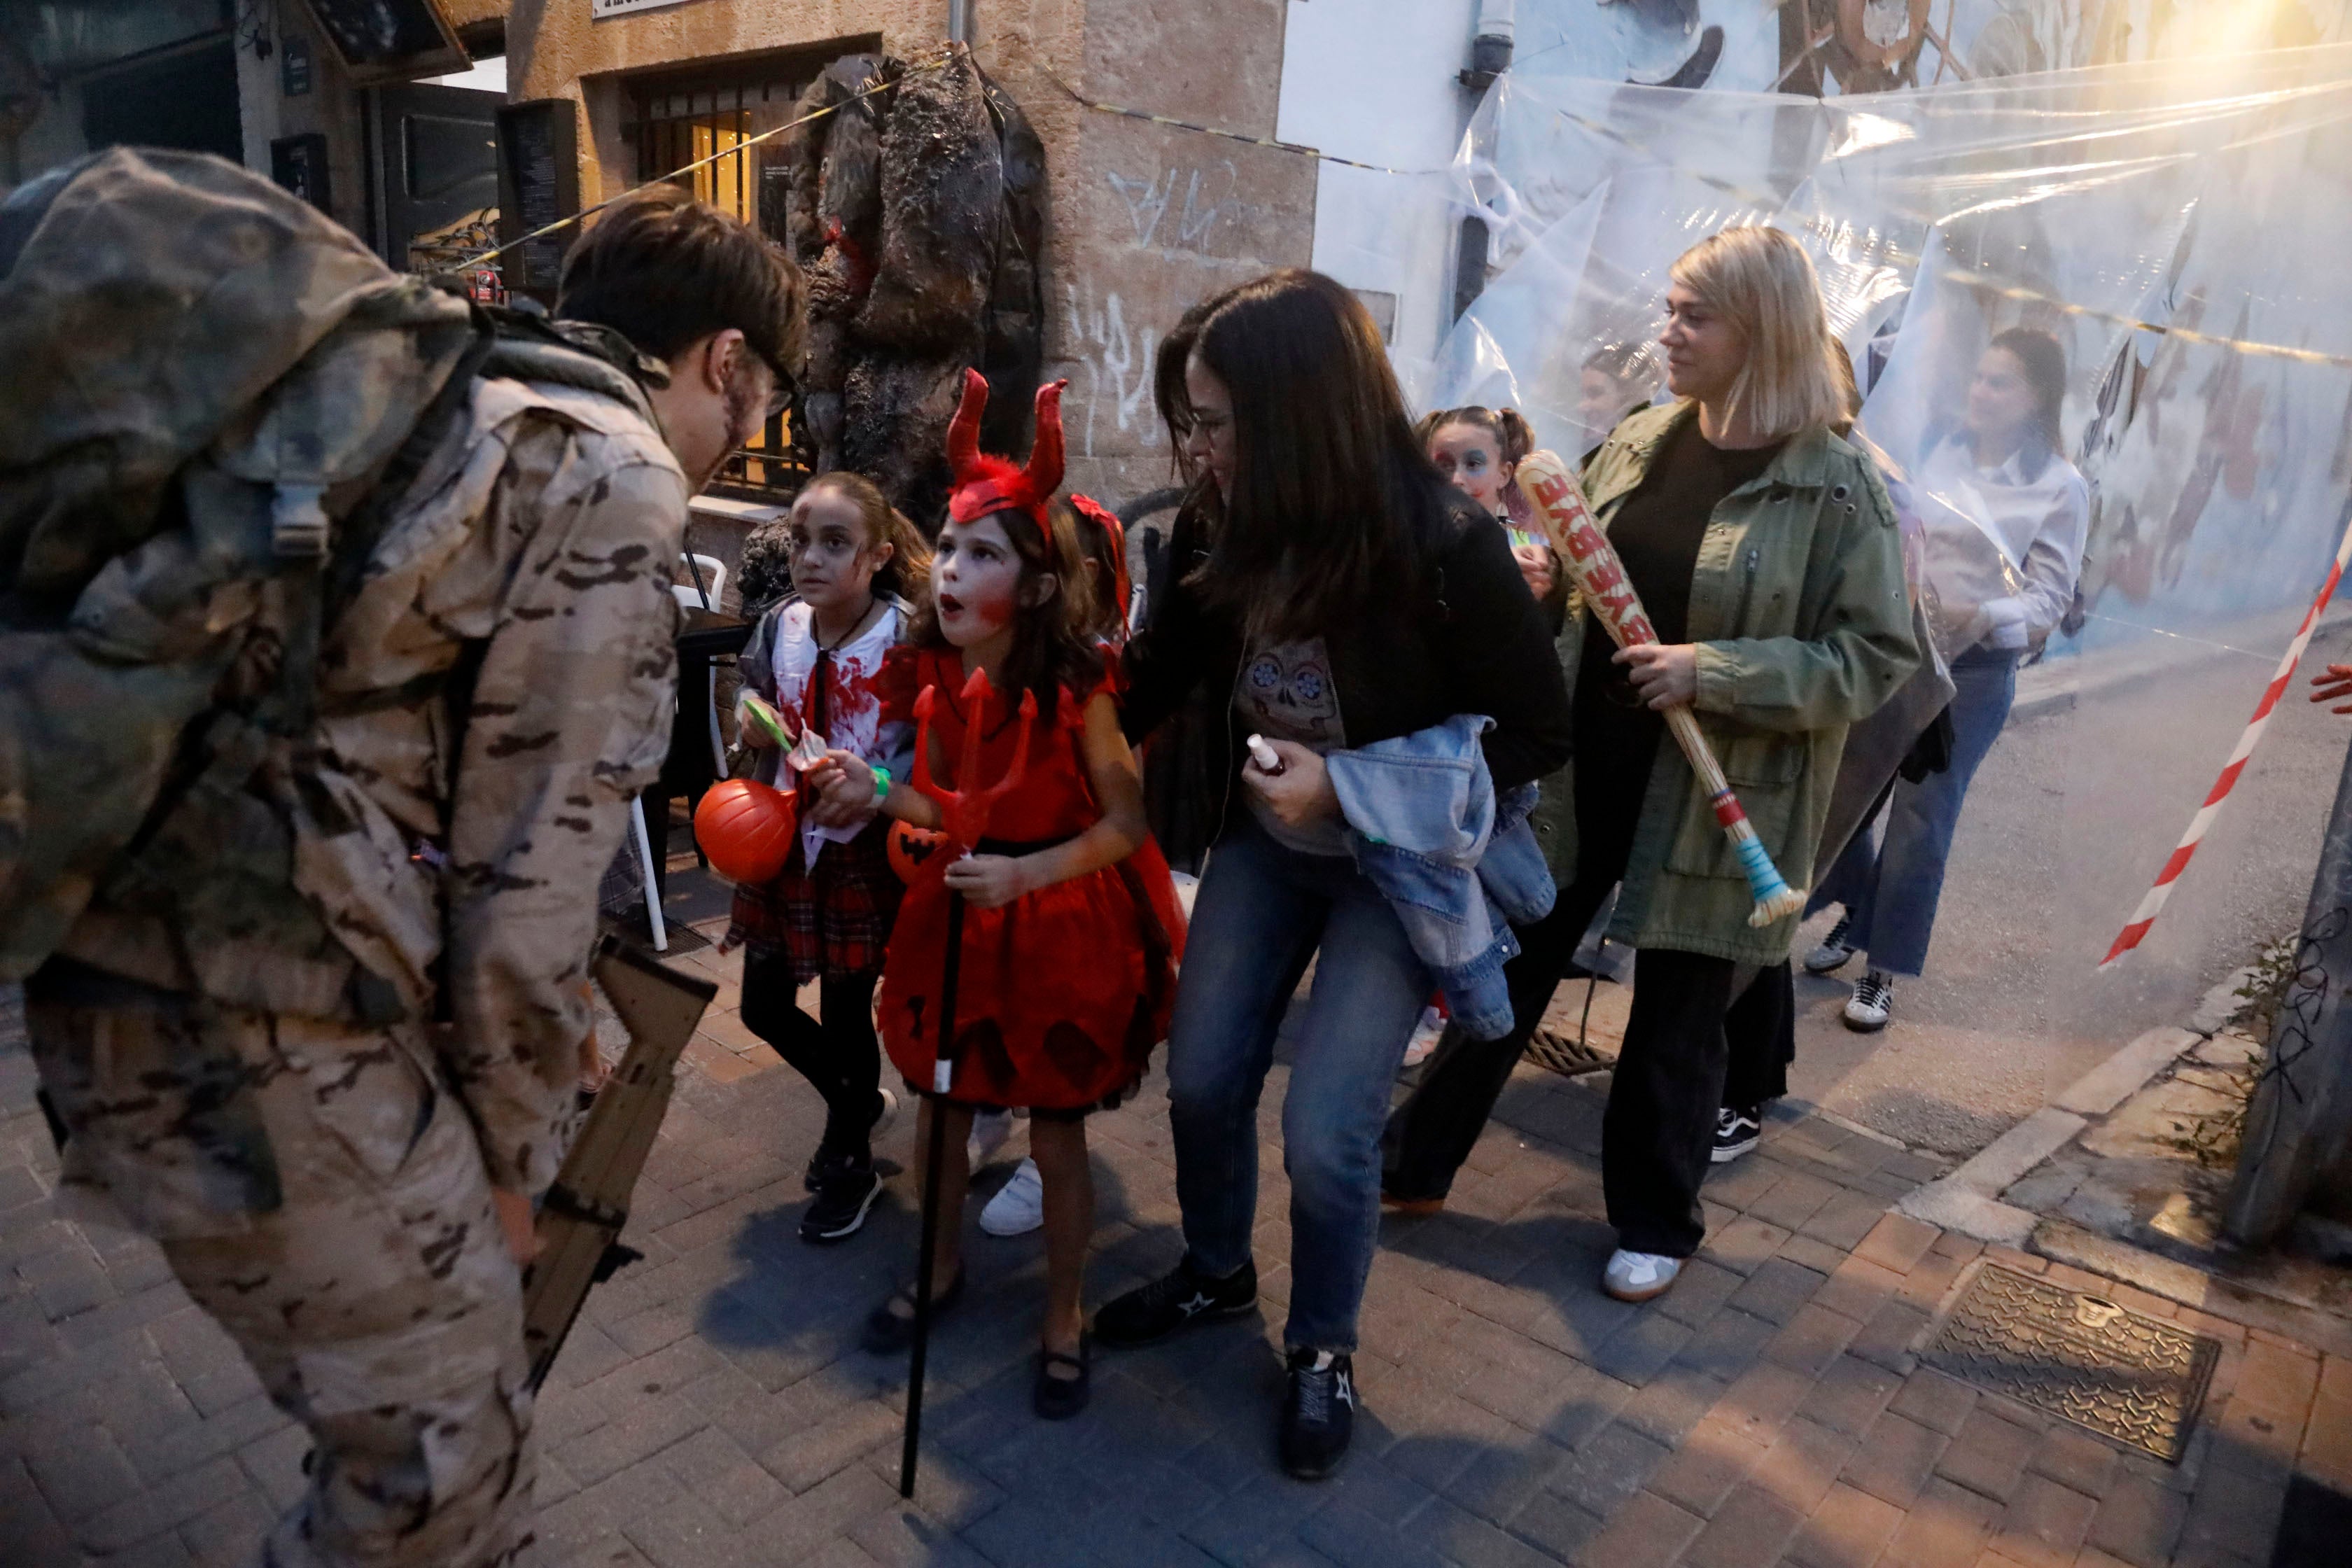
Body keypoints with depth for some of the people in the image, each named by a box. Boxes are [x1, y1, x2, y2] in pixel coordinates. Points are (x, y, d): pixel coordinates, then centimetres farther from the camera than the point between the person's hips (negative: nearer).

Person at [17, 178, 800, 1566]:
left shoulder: (447, 417, 20)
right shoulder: (615, 477, -7)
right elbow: (532, 855, -12)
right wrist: (510, 1156, 0)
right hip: (265, 1017, -10)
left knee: (407, 1425, 22)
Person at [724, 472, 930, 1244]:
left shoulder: (906, 636, -17)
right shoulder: (779, 627, -1)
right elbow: (750, 690, 16)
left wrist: (877, 786, -30)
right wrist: (750, 716, -6)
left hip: (863, 849, -5)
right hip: (782, 840, 6)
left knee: (847, 1011, 8)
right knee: (764, 1005, 13)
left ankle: (850, 1162, 34)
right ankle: (862, 1102, 42)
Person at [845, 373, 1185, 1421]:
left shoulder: (1077, 690, -21)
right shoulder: (932, 677, -5)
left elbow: (1124, 826, -16)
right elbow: (948, 805, 6)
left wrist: (1024, 873, -26)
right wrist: (877, 791, -12)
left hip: (1064, 928, -5)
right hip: (960, 918, 5)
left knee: (1056, 1136, 7)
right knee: (941, 1105, 18)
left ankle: (1064, 1315, 30)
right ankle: (943, 1268, 44)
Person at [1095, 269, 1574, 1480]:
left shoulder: (1445, 548, -25)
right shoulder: (1219, 532, -13)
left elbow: (1536, 734, -16)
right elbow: (1153, 685, 0)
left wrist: (1353, 787, -24)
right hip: (1264, 845, 5)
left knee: (1324, 1132, -8)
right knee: (1201, 1081, 9)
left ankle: (1324, 1349, 23)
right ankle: (1216, 1271, 41)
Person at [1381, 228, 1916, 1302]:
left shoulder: (1835, 488, -10)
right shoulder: (1636, 444, 5)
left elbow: (1874, 657, -11)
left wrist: (1714, 673, -22)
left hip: (1716, 801, -4)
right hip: (1582, 770, 5)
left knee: (1678, 1021, 11)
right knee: (1505, 971, 13)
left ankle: (1656, 1223, 34)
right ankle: (1414, 1162, 30)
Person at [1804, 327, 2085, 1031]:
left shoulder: (2061, 487, -5)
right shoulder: (1946, 452, 4)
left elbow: (2048, 599, -6)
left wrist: (1984, 615, -24)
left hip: (1974, 670, -4)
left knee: (1921, 814, 1)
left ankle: (1881, 971, 13)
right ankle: (1854, 915, 32)